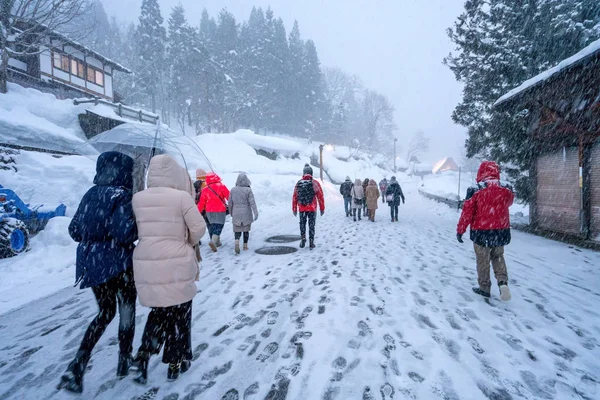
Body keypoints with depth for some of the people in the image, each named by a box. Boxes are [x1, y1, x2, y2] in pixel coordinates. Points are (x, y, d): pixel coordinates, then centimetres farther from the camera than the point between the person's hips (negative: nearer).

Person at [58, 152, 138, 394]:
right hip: (118, 263, -6)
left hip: (90, 263, 7)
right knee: (126, 311, 14)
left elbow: (74, 231, 10)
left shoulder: (90, 194, 6)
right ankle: (125, 361, 28)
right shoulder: (122, 196, -15)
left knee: (105, 312, 20)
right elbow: (125, 233, -25)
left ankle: (77, 367, 11)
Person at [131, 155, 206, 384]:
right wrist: (188, 243, 9)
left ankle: (144, 354, 11)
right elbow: (199, 228, -10)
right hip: (176, 264, -4)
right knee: (178, 313, 14)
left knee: (159, 310, 24)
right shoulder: (181, 197, -11)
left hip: (146, 264, 4)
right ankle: (176, 363, 26)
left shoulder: (137, 198, 2)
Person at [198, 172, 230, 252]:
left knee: (213, 226, 18)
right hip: (220, 210, -4)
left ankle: (217, 242, 24)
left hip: (209, 211, 4)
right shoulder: (222, 187, -7)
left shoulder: (205, 190, 3)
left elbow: (201, 202, 4)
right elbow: (229, 197, -6)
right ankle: (213, 241, -22)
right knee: (219, 226, -3)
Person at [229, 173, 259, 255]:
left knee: (237, 230, 7)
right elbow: (252, 203, -16)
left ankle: (237, 242, -19)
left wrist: (231, 212, 19)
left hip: (236, 214, 1)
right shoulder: (248, 190, -11)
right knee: (246, 229, 15)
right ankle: (245, 246, 22)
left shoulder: (233, 190, -2)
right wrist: (256, 213, -17)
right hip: (246, 214, -1)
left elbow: (230, 203, 5)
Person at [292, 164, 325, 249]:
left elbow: (294, 197, 3)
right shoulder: (315, 183, -7)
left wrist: (294, 209, 12)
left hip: (302, 209, 2)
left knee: (302, 225, 18)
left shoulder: (298, 183, 0)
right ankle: (311, 243, 10)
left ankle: (303, 240, 17)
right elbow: (320, 197, -5)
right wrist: (322, 208, 3)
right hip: (312, 209, -2)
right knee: (311, 225, 7)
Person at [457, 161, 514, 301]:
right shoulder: (506, 189, -5)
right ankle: (503, 282, 6)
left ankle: (484, 288, 22)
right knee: (498, 257, 23)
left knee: (483, 260, 11)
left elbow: (467, 211, -12)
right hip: (501, 231, 3)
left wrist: (460, 230, -4)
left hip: (482, 232, -3)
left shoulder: (476, 189, -15)